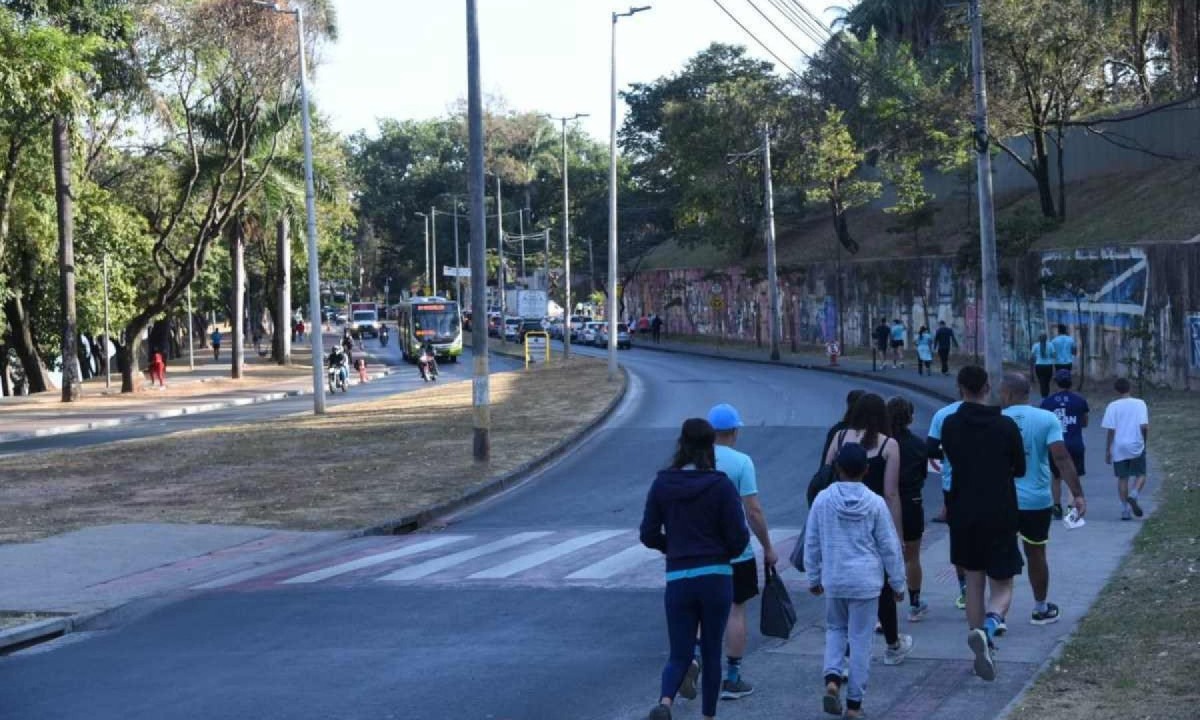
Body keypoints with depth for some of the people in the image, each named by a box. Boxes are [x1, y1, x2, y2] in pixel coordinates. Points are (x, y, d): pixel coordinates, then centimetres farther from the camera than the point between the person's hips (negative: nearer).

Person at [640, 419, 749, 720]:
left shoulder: (662, 484, -1)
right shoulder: (721, 486, -8)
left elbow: (648, 535, 2)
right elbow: (739, 537, -8)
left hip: (677, 579, 2)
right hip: (716, 577, -2)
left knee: (680, 655, 5)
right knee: (711, 653, 12)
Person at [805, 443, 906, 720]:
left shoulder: (823, 500, -4)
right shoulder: (875, 503, -7)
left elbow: (811, 544, 3)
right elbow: (890, 546, -2)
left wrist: (813, 578, 17)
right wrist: (897, 582, 10)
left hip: (833, 580, 1)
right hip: (865, 581, -1)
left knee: (835, 628, 22)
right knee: (860, 639, 6)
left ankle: (832, 678, -2)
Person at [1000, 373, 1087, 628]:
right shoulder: (1047, 419, -5)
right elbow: (1061, 457, -14)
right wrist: (1078, 494, -13)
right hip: (1037, 501, 1)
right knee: (1036, 554, 15)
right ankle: (1041, 609, 28)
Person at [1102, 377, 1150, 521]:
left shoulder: (1113, 406, -2)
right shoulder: (1140, 404, -1)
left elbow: (1111, 431, -3)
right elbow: (1145, 426, -8)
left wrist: (1107, 451, 2)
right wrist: (1144, 441, 9)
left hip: (1119, 448, 1)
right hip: (1136, 447, -1)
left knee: (1122, 478, 9)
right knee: (1140, 475, 13)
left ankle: (1125, 510, 7)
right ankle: (1134, 495, -14)